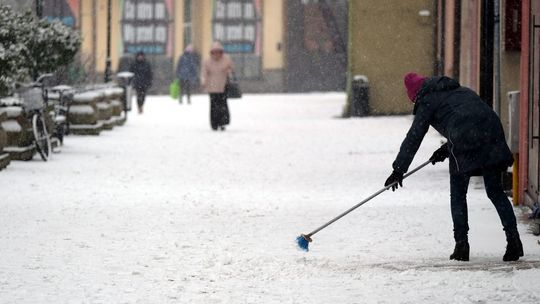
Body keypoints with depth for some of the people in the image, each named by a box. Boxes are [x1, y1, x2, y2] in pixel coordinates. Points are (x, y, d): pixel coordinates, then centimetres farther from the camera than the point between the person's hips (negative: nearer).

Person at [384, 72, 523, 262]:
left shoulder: (428, 102, 13)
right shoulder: (462, 91, 32)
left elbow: (414, 137, 10)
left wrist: (398, 169, 12)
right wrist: (446, 149, 39)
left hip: (464, 145, -5)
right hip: (492, 135, 5)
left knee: (458, 196, 8)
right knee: (496, 192, 9)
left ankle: (462, 245, 3)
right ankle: (513, 239, -2)